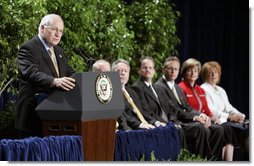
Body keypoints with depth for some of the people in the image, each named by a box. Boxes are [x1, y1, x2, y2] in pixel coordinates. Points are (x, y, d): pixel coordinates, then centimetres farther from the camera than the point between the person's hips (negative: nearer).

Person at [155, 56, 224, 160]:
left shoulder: (178, 88, 27)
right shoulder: (159, 87, -4)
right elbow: (172, 110, -13)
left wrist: (201, 115, -1)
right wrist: (194, 117, -18)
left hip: (188, 121, 9)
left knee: (217, 129, -10)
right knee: (202, 129, -33)